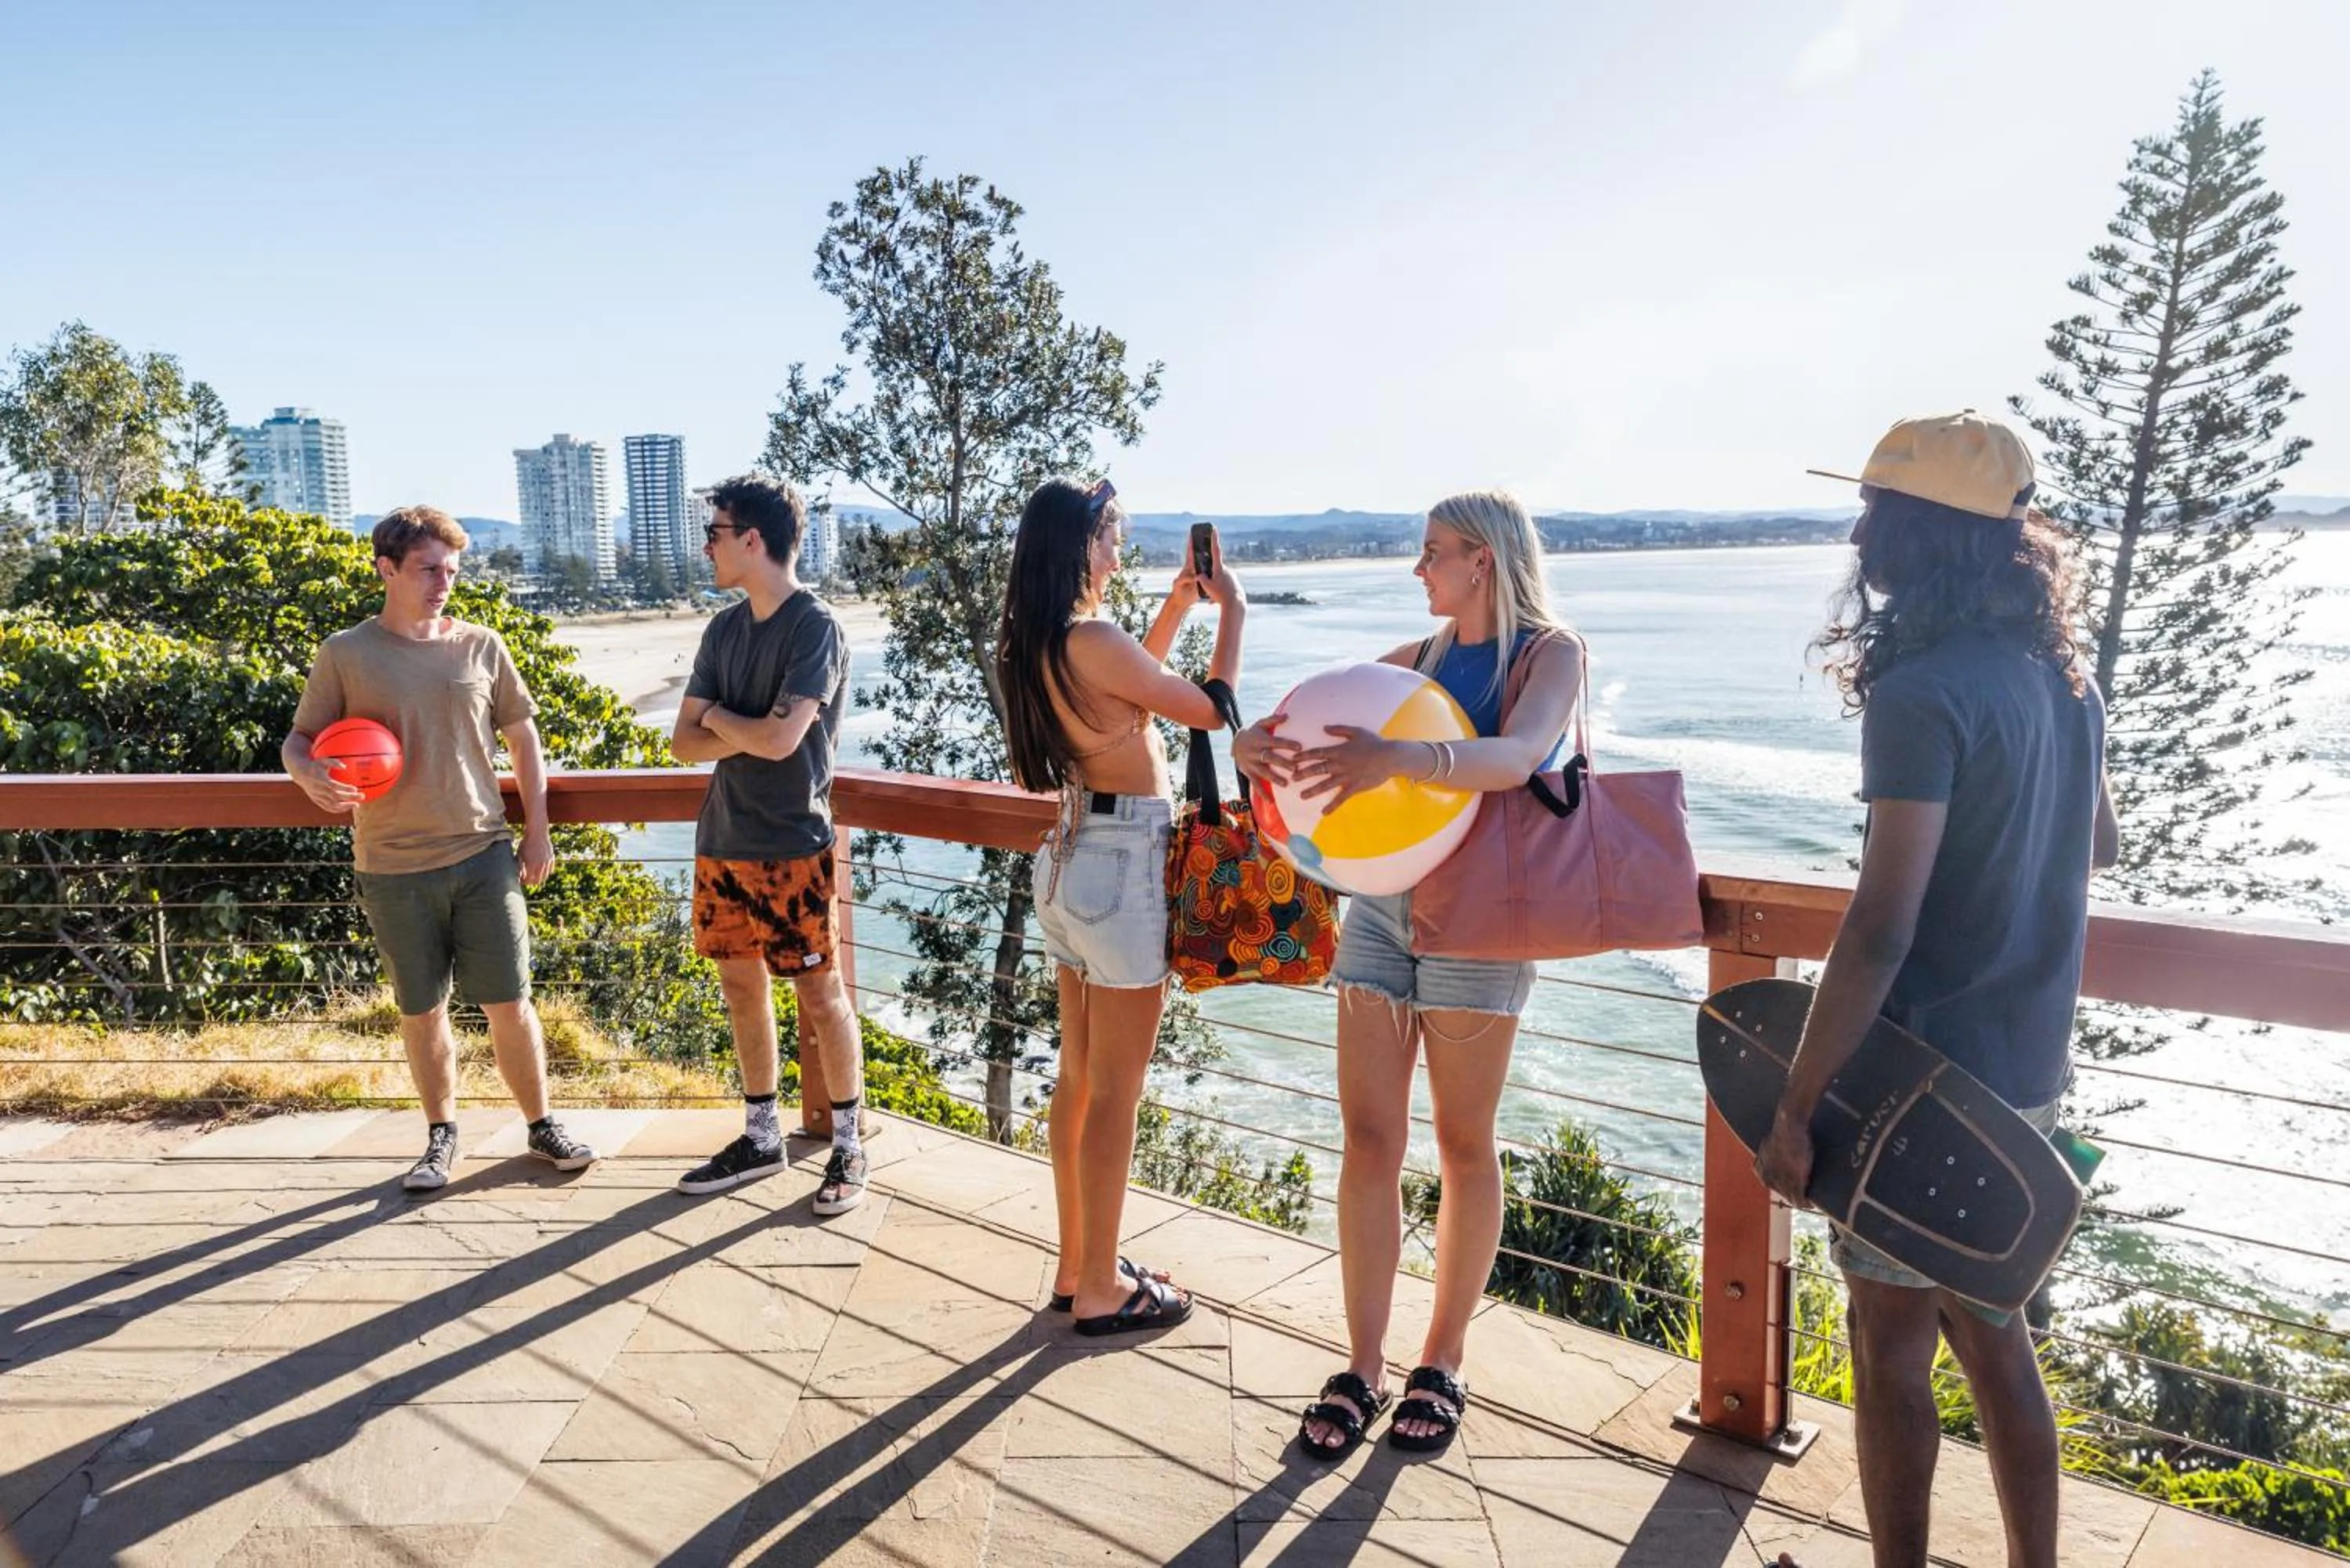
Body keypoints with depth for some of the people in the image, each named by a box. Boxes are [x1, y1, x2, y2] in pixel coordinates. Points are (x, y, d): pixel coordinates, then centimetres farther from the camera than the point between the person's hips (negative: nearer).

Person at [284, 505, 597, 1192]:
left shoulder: (481, 647, 4)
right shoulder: (344, 655, -1)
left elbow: (522, 735, 11)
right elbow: (298, 739, 4)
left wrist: (537, 829, 6)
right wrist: (309, 772, -20)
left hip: (483, 856, 1)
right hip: (393, 869, 0)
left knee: (508, 1001, 3)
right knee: (422, 1010, 10)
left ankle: (542, 1125, 20)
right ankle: (442, 1137, 27)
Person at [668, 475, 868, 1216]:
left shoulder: (814, 626, -12)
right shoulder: (724, 628, 9)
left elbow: (780, 737, -23)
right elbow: (685, 743, 5)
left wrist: (716, 716, -4)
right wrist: (748, 732, -14)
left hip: (791, 845, -7)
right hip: (722, 842, 7)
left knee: (820, 994, 1)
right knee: (740, 986, 14)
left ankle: (849, 1146, 15)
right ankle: (761, 1136, 28)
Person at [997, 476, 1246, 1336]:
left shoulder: (1030, 644, 6)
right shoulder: (1095, 640, -20)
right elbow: (1211, 709, -9)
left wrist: (1177, 601, 22)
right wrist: (1231, 610, 4)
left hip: (1067, 858, 9)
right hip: (1122, 862, -9)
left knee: (1079, 1074, 17)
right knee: (1115, 1092, 2)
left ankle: (1077, 1267, 29)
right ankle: (1102, 1292, 15)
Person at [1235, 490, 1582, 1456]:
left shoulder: (1549, 651, -4)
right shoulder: (1419, 656, 12)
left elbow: (1517, 757, -25)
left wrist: (1400, 757, -44)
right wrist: (1255, 738, -18)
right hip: (1381, 904, 5)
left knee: (1463, 1144, 6)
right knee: (1368, 1138, 4)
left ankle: (1444, 1365, 22)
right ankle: (1363, 1369, 14)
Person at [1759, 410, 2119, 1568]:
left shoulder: (1923, 693, -21)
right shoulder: (2060, 679, 6)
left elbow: (1880, 930, -25)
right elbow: (2098, 846, 22)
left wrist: (1794, 1108, -21)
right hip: (2029, 1073, 8)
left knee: (1890, 1349, 9)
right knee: (1989, 1332, 21)